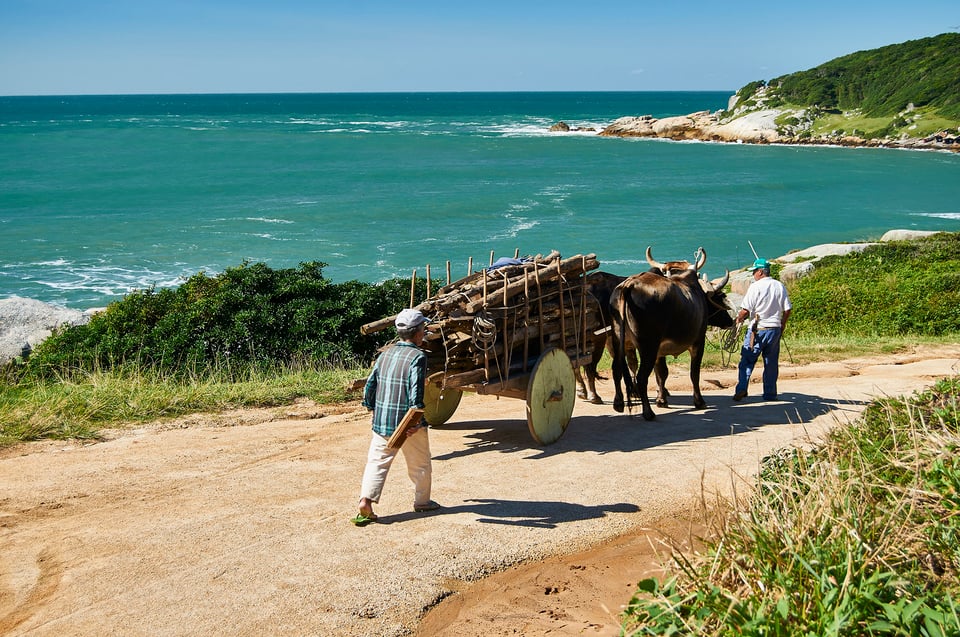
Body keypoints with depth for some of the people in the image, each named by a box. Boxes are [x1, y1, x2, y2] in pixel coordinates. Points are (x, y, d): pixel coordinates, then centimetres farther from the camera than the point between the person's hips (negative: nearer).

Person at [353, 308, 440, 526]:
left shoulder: (386, 354, 6)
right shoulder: (418, 357, -14)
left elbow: (370, 384, 9)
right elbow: (415, 392, -22)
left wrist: (372, 408, 23)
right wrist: (417, 422, -22)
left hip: (381, 421, 5)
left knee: (377, 462, 6)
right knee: (420, 463, 15)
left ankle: (366, 500, -10)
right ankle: (422, 501, 28)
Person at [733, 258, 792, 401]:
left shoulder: (755, 287, -12)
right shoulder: (780, 286, 4)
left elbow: (745, 310, -14)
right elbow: (787, 309, 6)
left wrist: (739, 319, 5)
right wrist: (782, 324, 20)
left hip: (757, 329, -5)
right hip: (775, 329, 5)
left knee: (747, 360, 1)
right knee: (771, 363, 11)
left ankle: (741, 389, -10)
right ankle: (770, 394, 13)